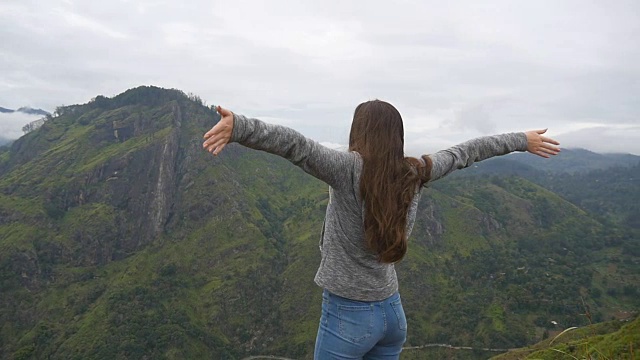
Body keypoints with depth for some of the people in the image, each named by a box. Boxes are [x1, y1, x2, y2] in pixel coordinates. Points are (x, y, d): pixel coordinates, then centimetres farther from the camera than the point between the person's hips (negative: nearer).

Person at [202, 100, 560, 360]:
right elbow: (464, 152, 11)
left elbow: (296, 145, -34)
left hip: (348, 315, -6)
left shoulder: (350, 168, -19)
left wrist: (238, 125, -45)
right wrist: (523, 140, 24)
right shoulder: (415, 173, -1)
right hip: (392, 311, 6)